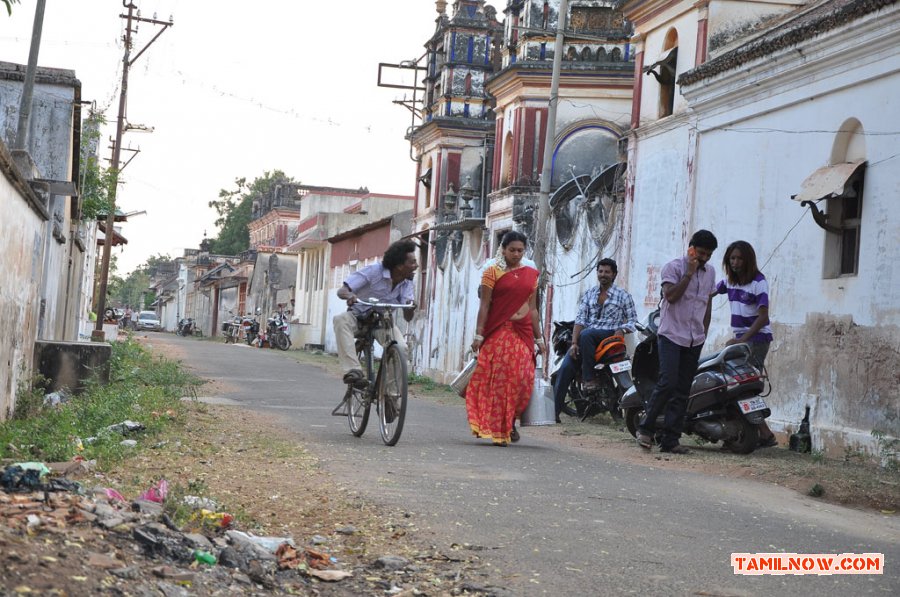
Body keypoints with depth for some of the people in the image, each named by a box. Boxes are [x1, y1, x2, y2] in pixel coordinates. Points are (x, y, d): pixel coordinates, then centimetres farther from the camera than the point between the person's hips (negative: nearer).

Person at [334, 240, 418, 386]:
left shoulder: (406, 284, -7)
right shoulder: (374, 271, -21)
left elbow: (407, 317, -12)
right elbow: (342, 291, -25)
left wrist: (410, 308, -37)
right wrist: (349, 295, -50)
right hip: (359, 317, -3)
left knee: (401, 348, -28)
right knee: (341, 320, -39)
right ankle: (353, 371, -44)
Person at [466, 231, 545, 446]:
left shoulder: (530, 274, 13)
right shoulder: (493, 272, 0)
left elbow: (532, 308, 16)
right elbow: (484, 305, -3)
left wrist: (539, 338, 14)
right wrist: (478, 334, -9)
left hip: (523, 332, 4)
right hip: (499, 331, -4)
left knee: (522, 379, -2)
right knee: (498, 378, -7)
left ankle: (510, 423, 16)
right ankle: (496, 430, 0)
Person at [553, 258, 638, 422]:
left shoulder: (623, 296, 7)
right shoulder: (589, 294, 16)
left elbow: (632, 320, 6)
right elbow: (580, 320, 7)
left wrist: (620, 331, -15)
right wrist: (574, 343, -6)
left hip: (609, 335, -3)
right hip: (586, 339, 3)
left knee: (586, 334, -36)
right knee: (565, 368, -17)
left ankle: (589, 378, -26)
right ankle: (553, 411, -18)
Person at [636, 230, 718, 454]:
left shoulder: (710, 272, 14)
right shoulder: (673, 267, -4)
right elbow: (671, 296, -17)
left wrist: (704, 334, 17)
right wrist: (689, 274, -15)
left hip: (695, 341, 6)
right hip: (672, 335, -6)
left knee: (682, 391, 4)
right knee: (668, 383, -16)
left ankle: (670, 440, 5)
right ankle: (645, 427, 0)